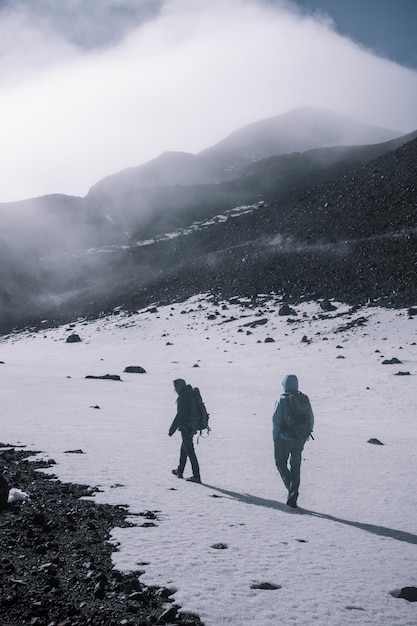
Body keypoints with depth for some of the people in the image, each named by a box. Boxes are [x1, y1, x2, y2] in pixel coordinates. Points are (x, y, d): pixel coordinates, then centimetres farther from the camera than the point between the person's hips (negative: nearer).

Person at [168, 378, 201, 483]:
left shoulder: (183, 397, -20)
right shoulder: (191, 394, 10)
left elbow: (180, 416, -23)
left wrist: (172, 429, -17)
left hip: (186, 428, -10)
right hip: (193, 426, 10)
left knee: (189, 451, -4)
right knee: (183, 449, 22)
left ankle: (196, 476, -3)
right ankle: (180, 471, 34)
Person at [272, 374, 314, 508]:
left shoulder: (282, 400, -13)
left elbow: (276, 420, -16)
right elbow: (310, 418, 7)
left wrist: (275, 437, -5)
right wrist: (308, 432, 20)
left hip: (284, 438, -4)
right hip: (300, 439, 5)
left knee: (281, 463, 13)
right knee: (295, 466, 13)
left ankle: (291, 489, -5)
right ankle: (293, 498, 13)